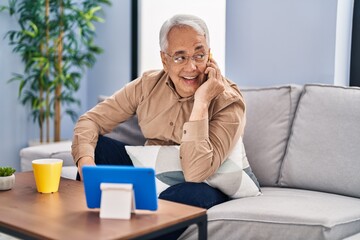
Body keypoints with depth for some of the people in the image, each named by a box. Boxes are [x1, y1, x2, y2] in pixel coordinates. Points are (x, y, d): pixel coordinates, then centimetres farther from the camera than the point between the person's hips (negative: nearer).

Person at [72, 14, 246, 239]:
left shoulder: (229, 102, -21)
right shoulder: (148, 84, -8)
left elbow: (195, 173, -31)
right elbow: (91, 120, -8)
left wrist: (201, 102, -34)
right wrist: (85, 161, -28)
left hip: (204, 184, -3)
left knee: (196, 194, -38)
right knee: (94, 146, -14)